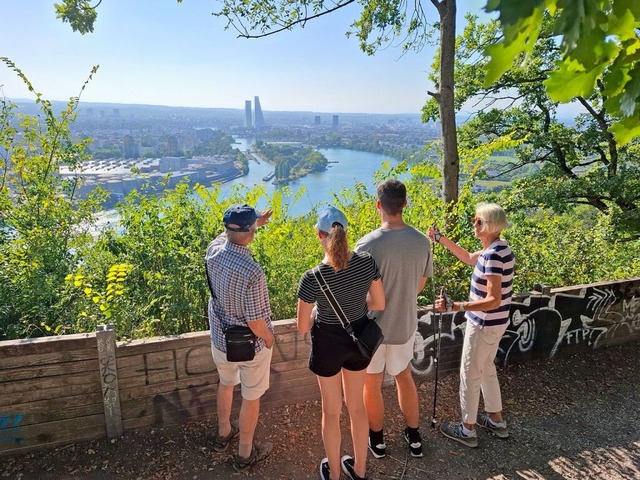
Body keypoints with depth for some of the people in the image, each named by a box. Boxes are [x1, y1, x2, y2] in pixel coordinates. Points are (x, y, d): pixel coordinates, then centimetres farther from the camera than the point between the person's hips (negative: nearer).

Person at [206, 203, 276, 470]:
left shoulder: (213, 250, -16)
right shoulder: (252, 273, -34)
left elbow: (227, 234, 11)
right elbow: (255, 322, -27)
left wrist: (256, 220, 15)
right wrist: (269, 338, -7)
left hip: (220, 337, 6)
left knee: (226, 383, 30)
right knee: (251, 397, 17)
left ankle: (224, 433, 53)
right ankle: (245, 453, 37)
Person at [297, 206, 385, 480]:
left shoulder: (312, 278, -28)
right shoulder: (367, 262, -18)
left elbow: (302, 328, -17)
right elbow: (379, 304, -4)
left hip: (328, 343, -3)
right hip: (360, 338, 4)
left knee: (331, 410, 21)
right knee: (356, 405, 26)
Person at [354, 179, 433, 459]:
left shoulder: (367, 245, -26)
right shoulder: (422, 242, -10)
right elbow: (420, 284, 4)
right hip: (405, 323, 4)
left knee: (372, 384, 17)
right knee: (404, 377, 25)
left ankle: (377, 440, 36)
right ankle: (414, 437, 39)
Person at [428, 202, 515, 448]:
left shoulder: (494, 255, -27)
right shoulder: (495, 248, 2)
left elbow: (493, 300, -30)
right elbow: (469, 258, 20)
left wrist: (456, 306, -37)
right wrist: (442, 239, 15)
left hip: (485, 324, -10)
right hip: (493, 322, 10)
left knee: (470, 374, 7)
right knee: (486, 369, 24)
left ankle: (467, 430, 24)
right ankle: (497, 421, 40)